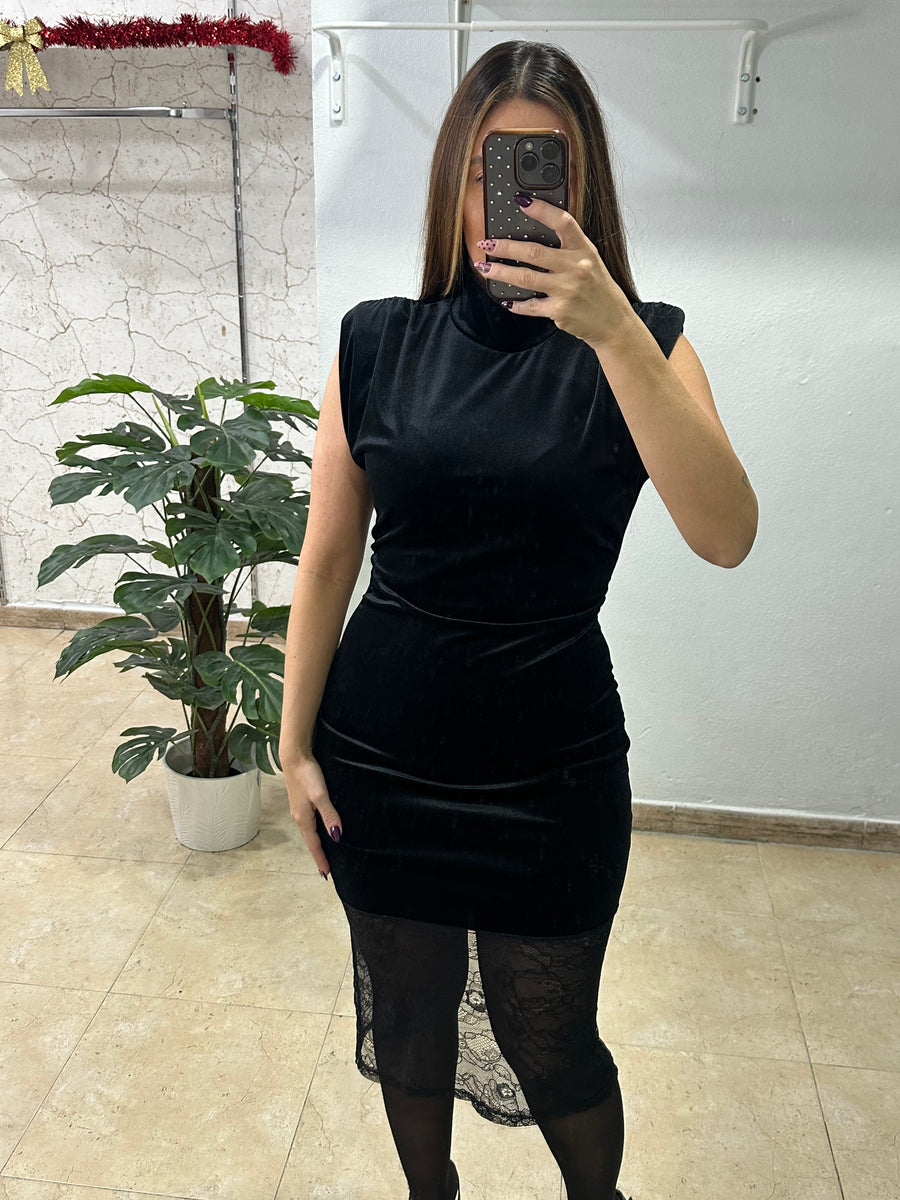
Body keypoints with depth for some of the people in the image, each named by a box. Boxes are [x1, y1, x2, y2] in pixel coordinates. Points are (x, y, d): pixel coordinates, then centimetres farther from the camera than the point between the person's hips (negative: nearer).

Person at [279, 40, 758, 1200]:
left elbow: (726, 537, -21)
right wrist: (296, 745, 2)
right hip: (382, 749, 2)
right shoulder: (379, 341, -1)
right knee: (406, 1017, 20)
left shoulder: (637, 343, -5)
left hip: (552, 762, -1)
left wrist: (612, 332, -28)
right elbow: (326, 562, 1)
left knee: (547, 1041, 14)